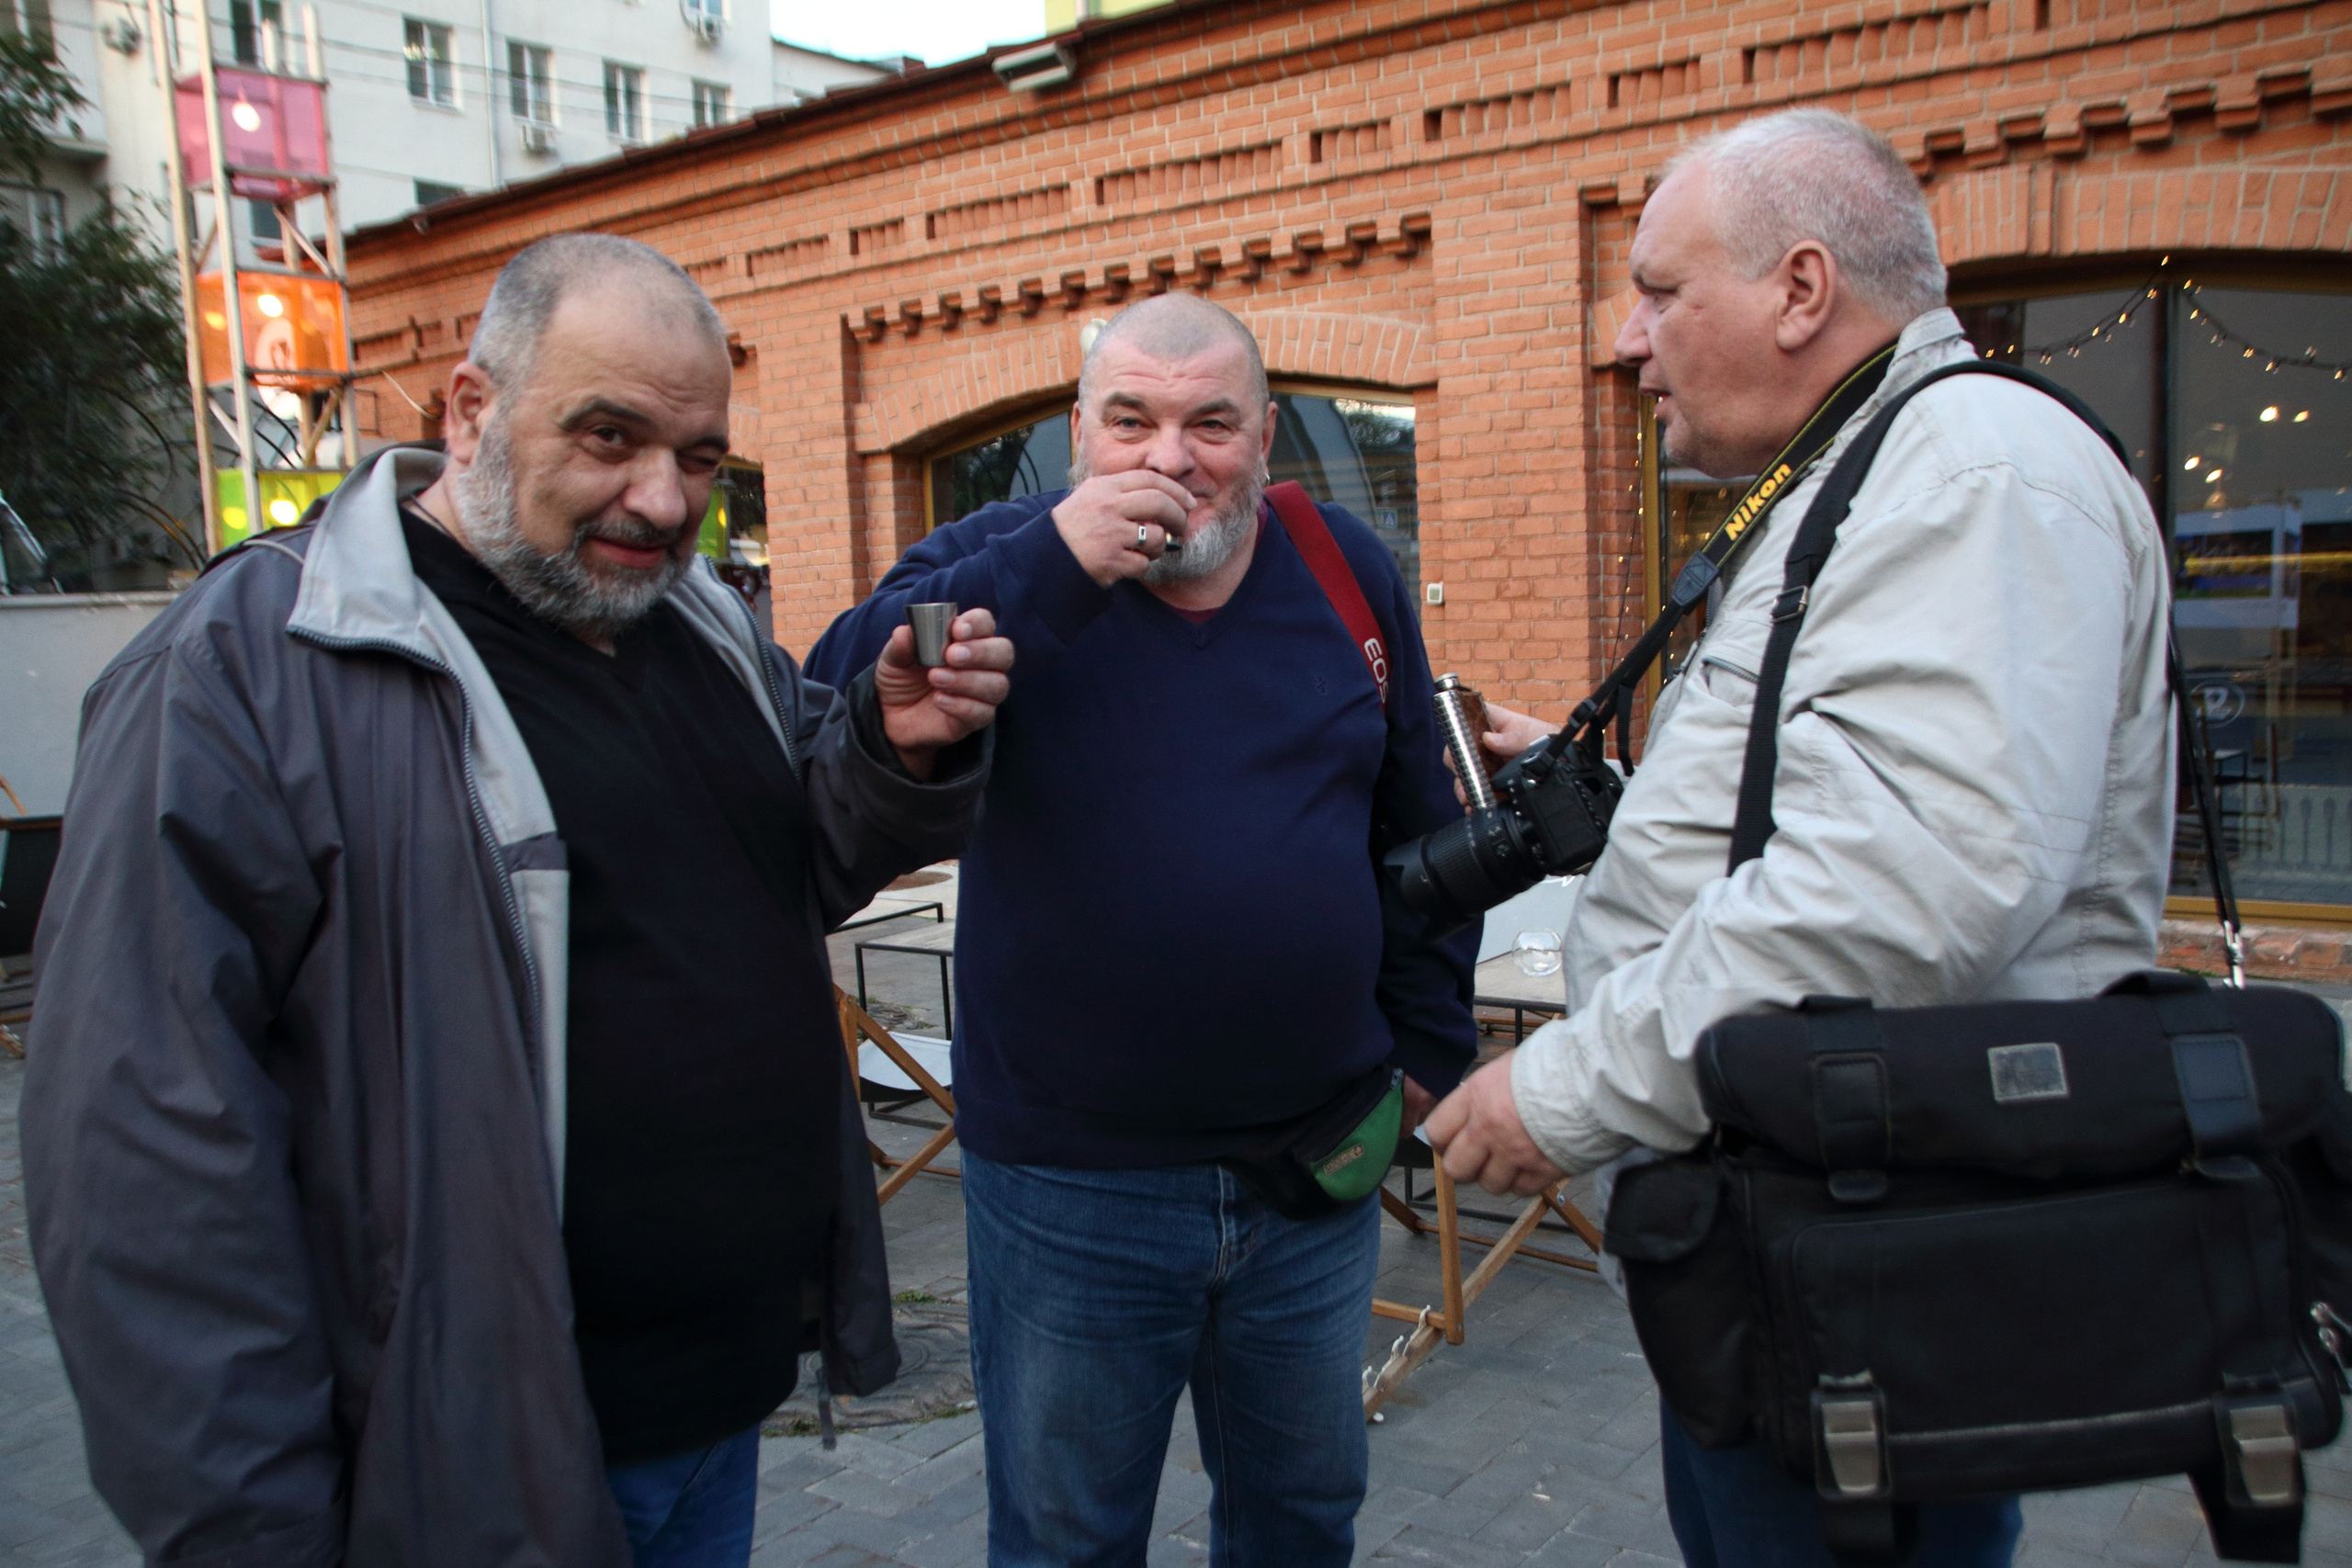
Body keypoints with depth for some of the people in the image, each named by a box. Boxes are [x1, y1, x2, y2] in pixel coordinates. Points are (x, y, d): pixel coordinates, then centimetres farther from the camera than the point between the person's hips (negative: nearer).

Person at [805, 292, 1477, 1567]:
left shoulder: (1346, 570, 2)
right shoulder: (1000, 560, -6)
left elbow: (1418, 832, 9)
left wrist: (1428, 1052, 8)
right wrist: (1049, 566, -29)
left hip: (1319, 1169, 3)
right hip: (1068, 1178, -2)